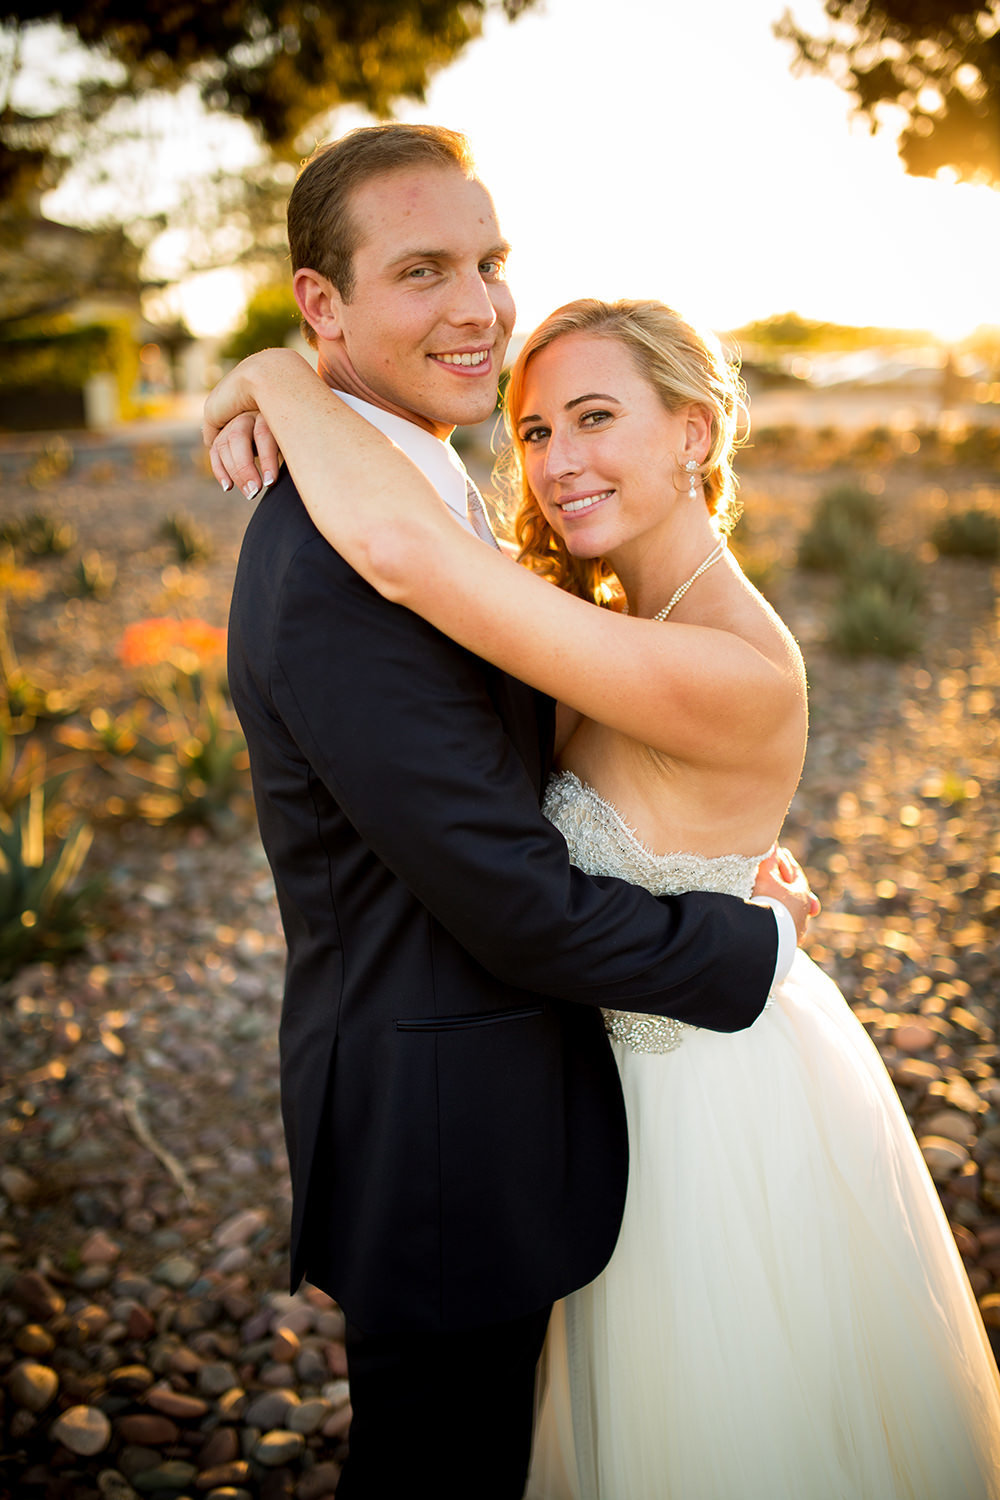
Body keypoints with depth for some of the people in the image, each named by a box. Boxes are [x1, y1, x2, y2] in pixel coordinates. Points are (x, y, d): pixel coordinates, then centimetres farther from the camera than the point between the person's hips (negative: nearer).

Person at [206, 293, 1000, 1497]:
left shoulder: (735, 672, -34)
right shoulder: (635, 622, -4)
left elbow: (404, 548, -41)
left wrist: (281, 378, -26)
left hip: (729, 1114, -8)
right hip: (667, 1071, 8)